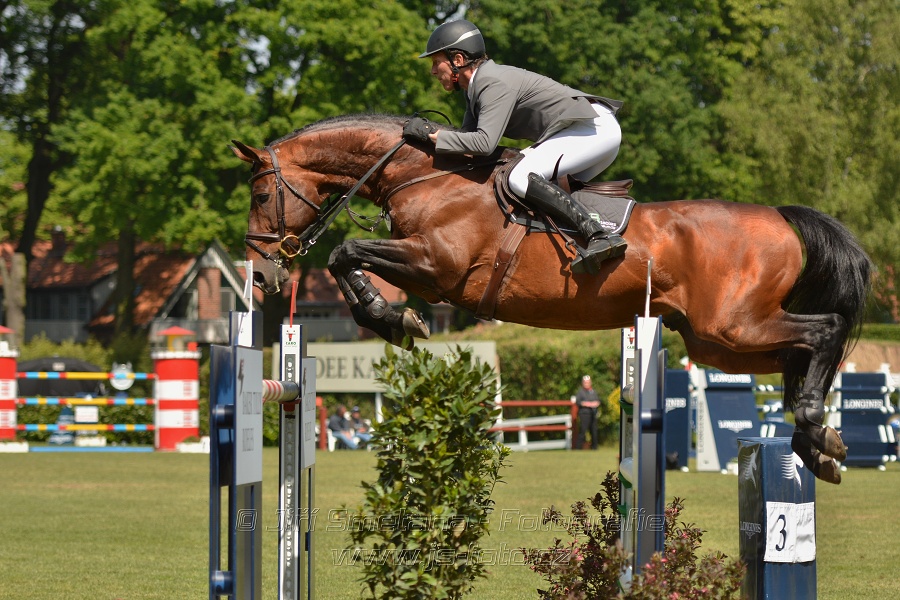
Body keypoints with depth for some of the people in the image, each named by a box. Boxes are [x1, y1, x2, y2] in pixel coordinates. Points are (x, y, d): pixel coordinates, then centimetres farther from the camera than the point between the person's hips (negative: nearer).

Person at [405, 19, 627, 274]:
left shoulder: (494, 83, -17)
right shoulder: (476, 88, 15)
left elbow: (485, 142, -28)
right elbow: (469, 138, 18)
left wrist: (432, 135, -20)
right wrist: (430, 129, 1)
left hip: (595, 128, -11)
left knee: (521, 178, -23)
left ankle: (600, 237, -32)